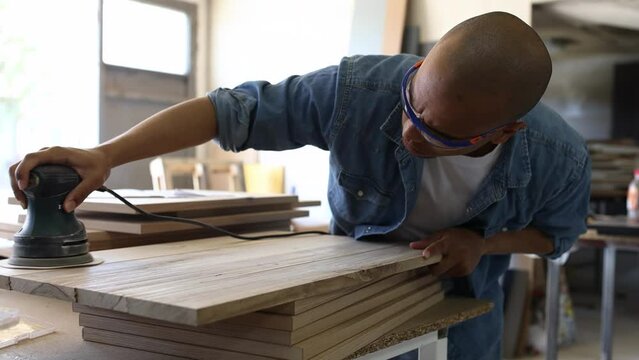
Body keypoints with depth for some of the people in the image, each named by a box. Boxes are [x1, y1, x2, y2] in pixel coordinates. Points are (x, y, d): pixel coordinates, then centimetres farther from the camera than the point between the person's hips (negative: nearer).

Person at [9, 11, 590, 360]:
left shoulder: (561, 160, -28)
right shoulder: (357, 91, -36)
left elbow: (557, 233, -5)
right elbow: (232, 109, -29)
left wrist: (483, 243, -26)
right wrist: (104, 155, -36)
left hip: (464, 302, 1)